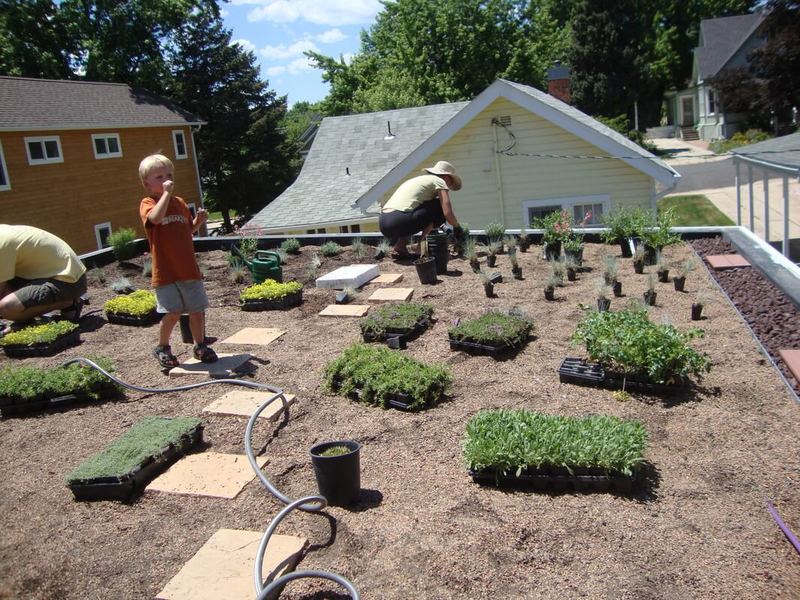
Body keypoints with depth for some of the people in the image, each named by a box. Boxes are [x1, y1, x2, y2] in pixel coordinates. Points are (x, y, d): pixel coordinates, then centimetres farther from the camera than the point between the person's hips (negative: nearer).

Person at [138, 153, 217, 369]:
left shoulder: (180, 203, 13)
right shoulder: (148, 204, -5)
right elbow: (156, 218, -29)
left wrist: (199, 220, 5)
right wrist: (166, 193, -26)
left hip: (189, 269, 5)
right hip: (166, 272, -5)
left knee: (197, 310, 8)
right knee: (173, 313, -7)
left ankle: (200, 346, 26)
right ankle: (162, 348, 17)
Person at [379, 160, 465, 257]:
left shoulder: (420, 179, 33)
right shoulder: (439, 181, 8)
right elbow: (447, 213, -1)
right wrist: (457, 227, 18)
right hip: (398, 222, -9)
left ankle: (400, 246, 13)